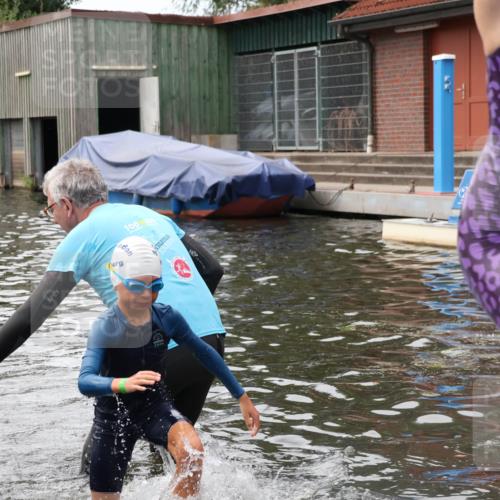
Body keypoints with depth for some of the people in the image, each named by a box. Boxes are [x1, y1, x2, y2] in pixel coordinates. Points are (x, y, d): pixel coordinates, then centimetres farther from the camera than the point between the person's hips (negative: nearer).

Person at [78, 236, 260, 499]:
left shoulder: (166, 317, -12)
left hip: (155, 406, 2)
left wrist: (242, 397, 4)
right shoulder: (105, 328, -23)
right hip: (113, 415, -2)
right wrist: (123, 384, -58)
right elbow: (85, 382, -37)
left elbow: (205, 353, 2)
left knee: (192, 449, -30)